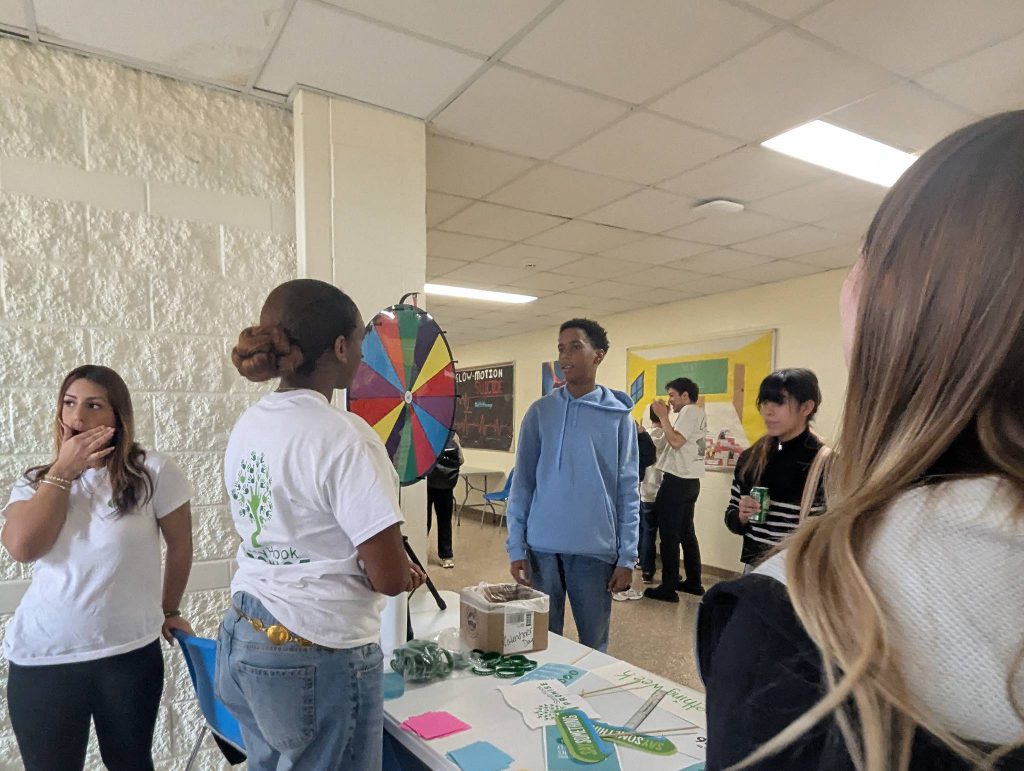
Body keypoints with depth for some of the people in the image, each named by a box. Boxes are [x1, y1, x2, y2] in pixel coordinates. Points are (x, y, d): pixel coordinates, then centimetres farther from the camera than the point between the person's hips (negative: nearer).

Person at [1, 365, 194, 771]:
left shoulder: (152, 471, -9)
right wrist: (63, 470, -10)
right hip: (41, 659, 2)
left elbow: (180, 545, 0)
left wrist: (169, 610, 11)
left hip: (130, 653, -2)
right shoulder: (36, 481, 4)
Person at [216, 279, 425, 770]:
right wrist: (409, 576, 1)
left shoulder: (246, 426, 2)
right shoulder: (345, 437, -23)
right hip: (316, 659, -7)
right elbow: (389, 578, -21)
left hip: (242, 639, 8)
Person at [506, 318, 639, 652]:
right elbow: (522, 483, 2)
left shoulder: (618, 416, 0)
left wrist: (627, 556, -3)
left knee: (594, 644, 14)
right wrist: (516, 547, -2)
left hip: (596, 550, 0)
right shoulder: (540, 411, 1)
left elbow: (628, 491, 0)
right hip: (541, 548, 1)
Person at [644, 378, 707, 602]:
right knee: (686, 533, 16)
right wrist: (666, 417, 9)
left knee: (669, 535, -5)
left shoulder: (689, 411, -10)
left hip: (677, 481, -10)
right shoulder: (697, 413, 20)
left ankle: (668, 588, -1)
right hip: (689, 481, 10)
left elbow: (676, 442, -22)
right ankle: (693, 582, 24)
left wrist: (663, 416, -13)